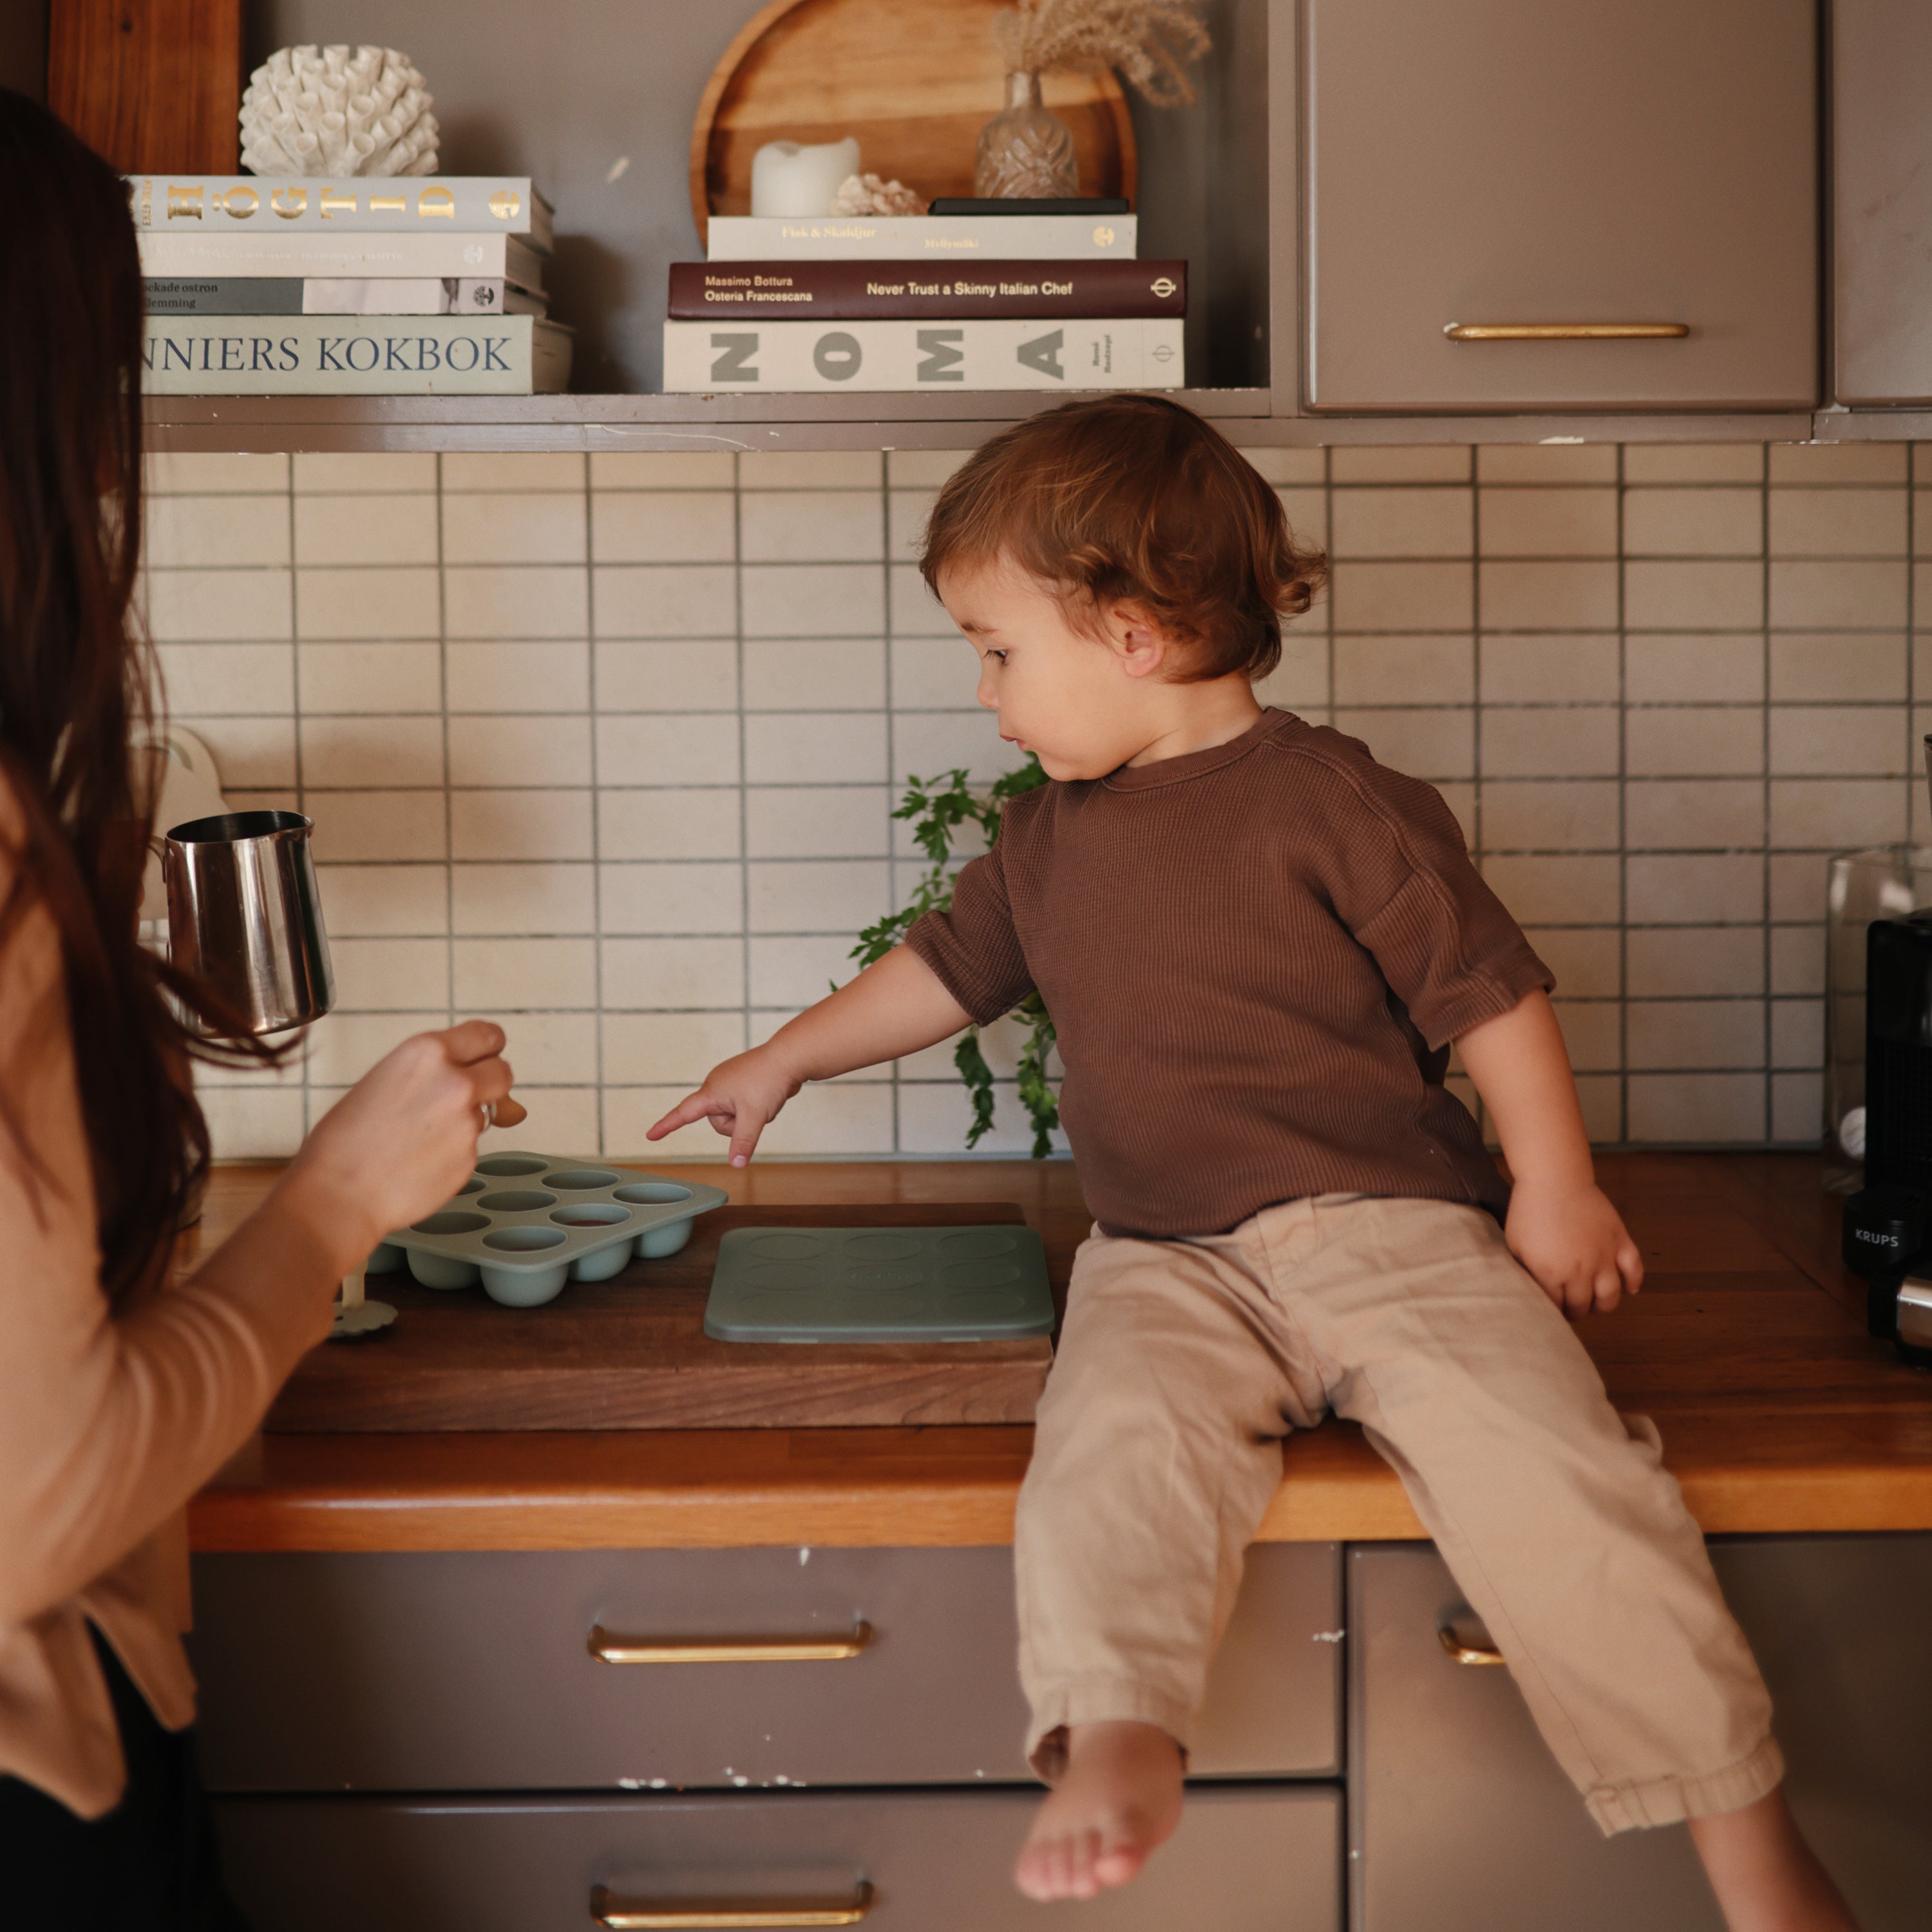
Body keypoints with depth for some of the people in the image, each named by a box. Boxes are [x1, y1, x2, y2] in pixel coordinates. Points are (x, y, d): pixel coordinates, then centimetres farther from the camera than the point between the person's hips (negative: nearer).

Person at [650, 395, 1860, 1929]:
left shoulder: (1327, 800, -3)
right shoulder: (1048, 839, 17)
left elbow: (1492, 987, -1)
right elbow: (949, 968, 34)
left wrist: (1555, 1186, -5)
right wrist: (785, 1062, 40)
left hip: (1388, 1224, -4)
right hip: (1169, 1266, 5)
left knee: (1546, 1466, -24)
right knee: (1114, 1440, -30)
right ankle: (1116, 1749, -40)